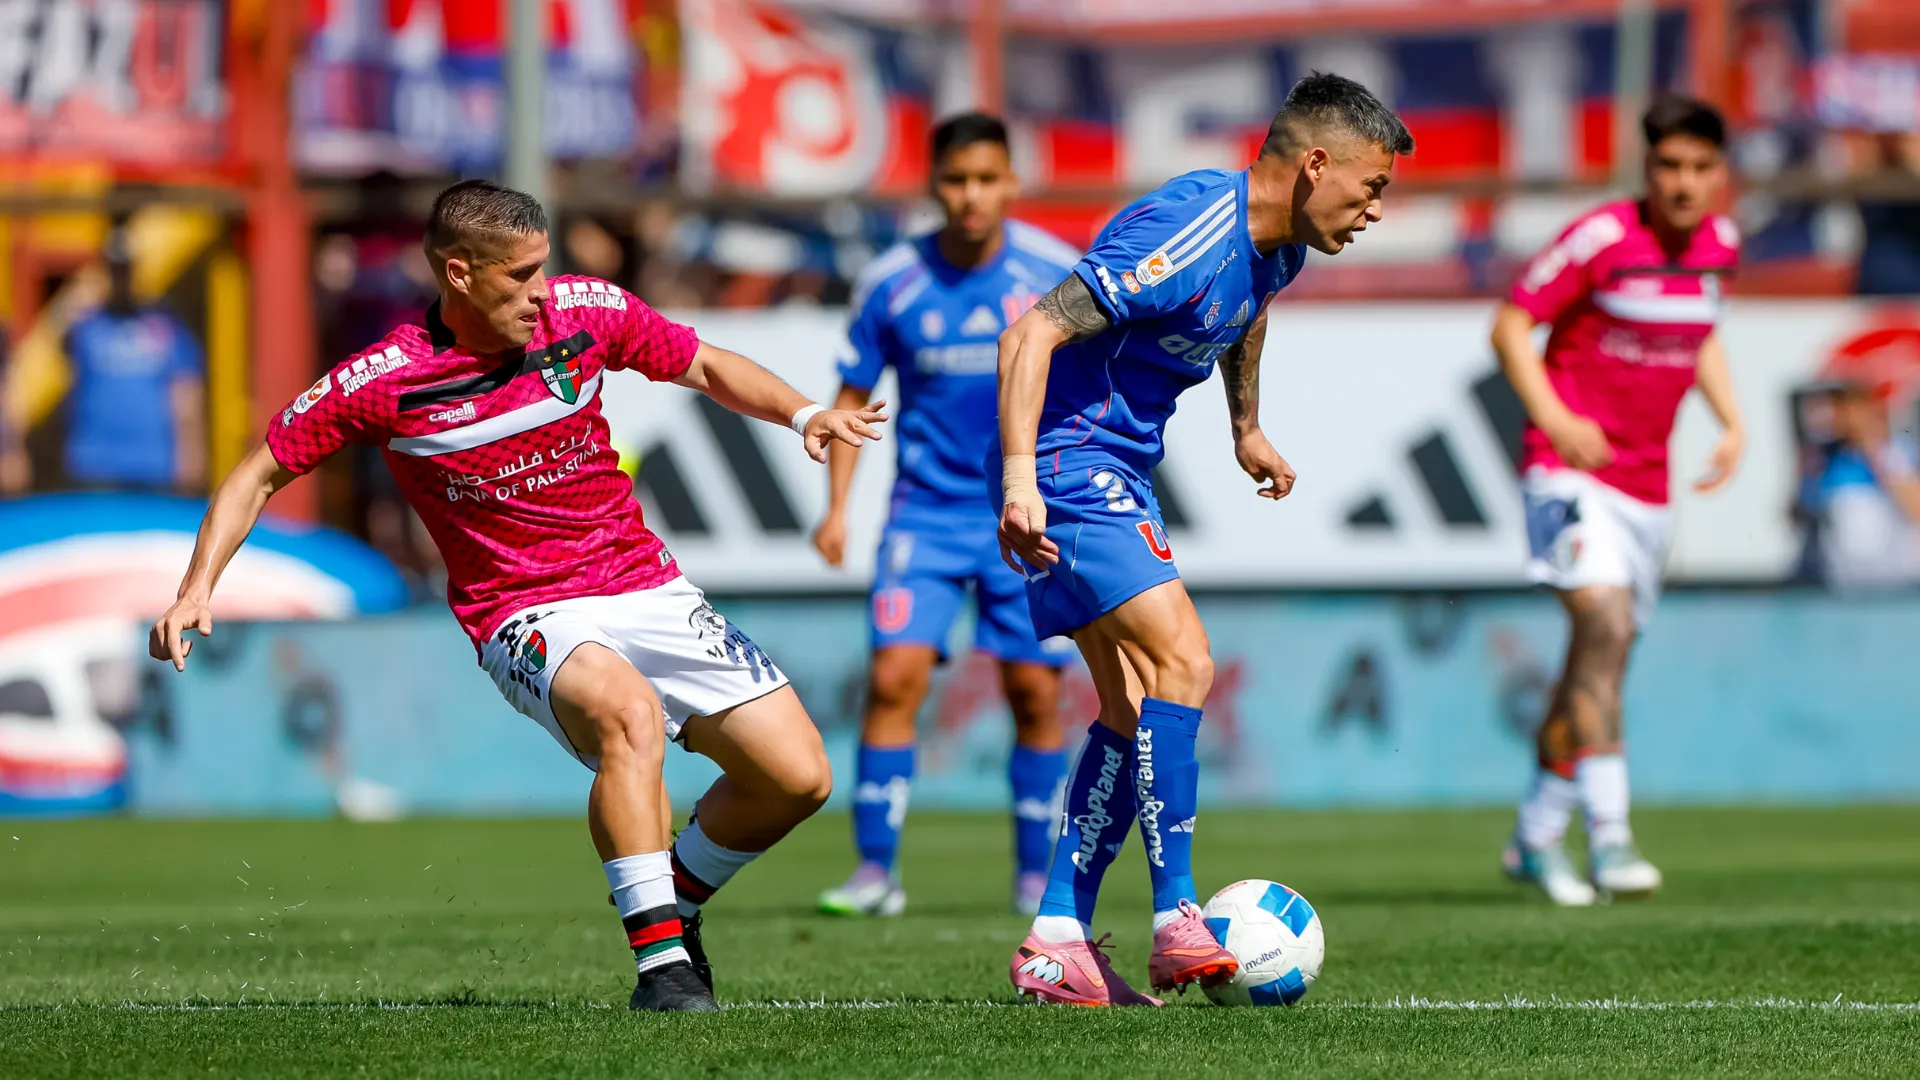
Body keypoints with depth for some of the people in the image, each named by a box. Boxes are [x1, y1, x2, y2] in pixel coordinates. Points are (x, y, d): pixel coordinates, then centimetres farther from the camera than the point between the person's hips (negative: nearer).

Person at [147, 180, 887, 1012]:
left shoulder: (585, 313, -4)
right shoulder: (382, 383, -12)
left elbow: (706, 367, 12)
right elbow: (260, 474, 0)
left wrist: (803, 413, -5)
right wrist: (197, 590, -12)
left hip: (646, 590, 5)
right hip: (528, 620, -5)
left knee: (797, 775, -7)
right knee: (629, 711, -38)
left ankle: (674, 907, 21)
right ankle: (661, 964, -34)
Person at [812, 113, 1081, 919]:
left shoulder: (1057, 274, -5)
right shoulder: (891, 284, -4)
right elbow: (853, 396, 6)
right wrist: (837, 508, -4)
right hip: (927, 511, 0)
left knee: (1035, 691, -1)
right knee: (894, 675, -12)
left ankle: (1036, 877, 12)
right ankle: (875, 871, -6)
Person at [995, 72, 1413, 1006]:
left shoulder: (1275, 245, 6)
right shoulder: (1185, 236, -25)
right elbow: (1033, 333, -29)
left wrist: (1246, 428, 39)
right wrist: (1020, 477, -36)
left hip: (1117, 474, 10)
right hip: (1068, 465, -10)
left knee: (1133, 709, 7)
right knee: (1180, 662, -20)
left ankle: (1056, 945, 8)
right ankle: (1178, 925, -19)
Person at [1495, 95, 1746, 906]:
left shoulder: (1719, 245, 6)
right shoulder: (1602, 238, -13)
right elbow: (1510, 326, -10)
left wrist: (1731, 421, 10)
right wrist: (1556, 421, -23)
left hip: (1646, 483, 7)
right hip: (1574, 472, -7)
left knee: (1601, 658, 11)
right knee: (1605, 628, -23)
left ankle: (1535, 836, 25)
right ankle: (1609, 837, -29)